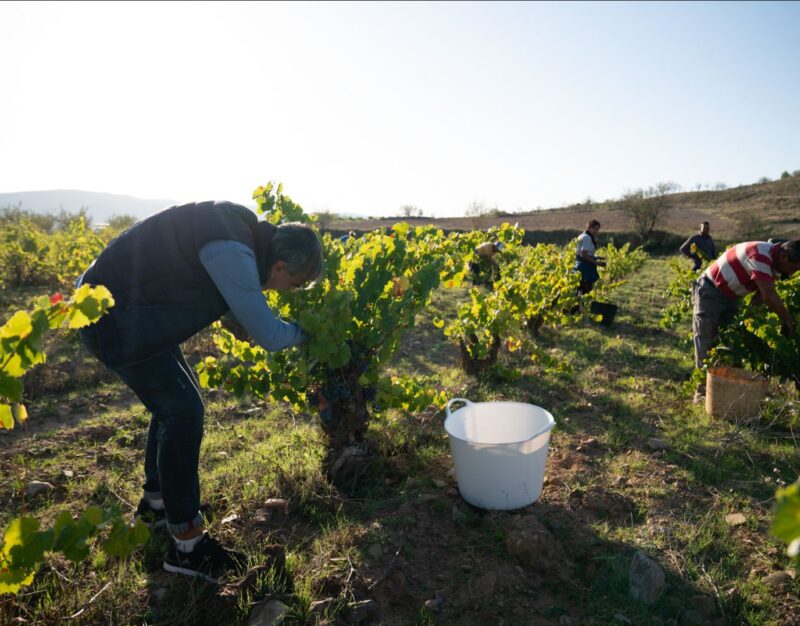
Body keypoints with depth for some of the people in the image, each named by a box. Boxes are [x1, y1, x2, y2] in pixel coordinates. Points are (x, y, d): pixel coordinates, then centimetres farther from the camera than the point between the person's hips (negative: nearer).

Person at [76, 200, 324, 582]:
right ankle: (186, 546, 0)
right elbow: (268, 335, -20)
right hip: (112, 317, -10)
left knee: (174, 400, 16)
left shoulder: (241, 227, 1)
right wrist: (305, 331, -2)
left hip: (117, 303, 10)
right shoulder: (231, 252, -29)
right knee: (184, 411, -12)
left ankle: (156, 502, 34)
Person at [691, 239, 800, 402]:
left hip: (730, 296, 9)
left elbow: (762, 295, 3)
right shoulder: (760, 256, -29)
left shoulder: (774, 263, 0)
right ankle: (703, 389, -4)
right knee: (705, 341, -7)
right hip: (709, 292, -9)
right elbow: (769, 297, -31)